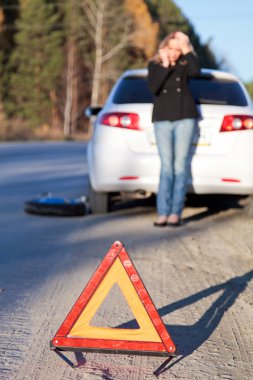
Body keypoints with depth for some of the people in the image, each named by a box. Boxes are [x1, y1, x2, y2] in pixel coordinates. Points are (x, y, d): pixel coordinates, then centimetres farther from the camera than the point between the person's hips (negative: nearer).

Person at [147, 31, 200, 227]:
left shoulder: (185, 63, 7)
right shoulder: (154, 64, 9)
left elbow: (196, 71, -16)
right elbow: (154, 88, -8)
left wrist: (186, 48, -12)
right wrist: (165, 65, -10)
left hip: (185, 118, 0)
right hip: (162, 119, 1)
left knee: (181, 166, -5)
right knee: (166, 167, -6)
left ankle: (175, 213, -4)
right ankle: (163, 213, -7)